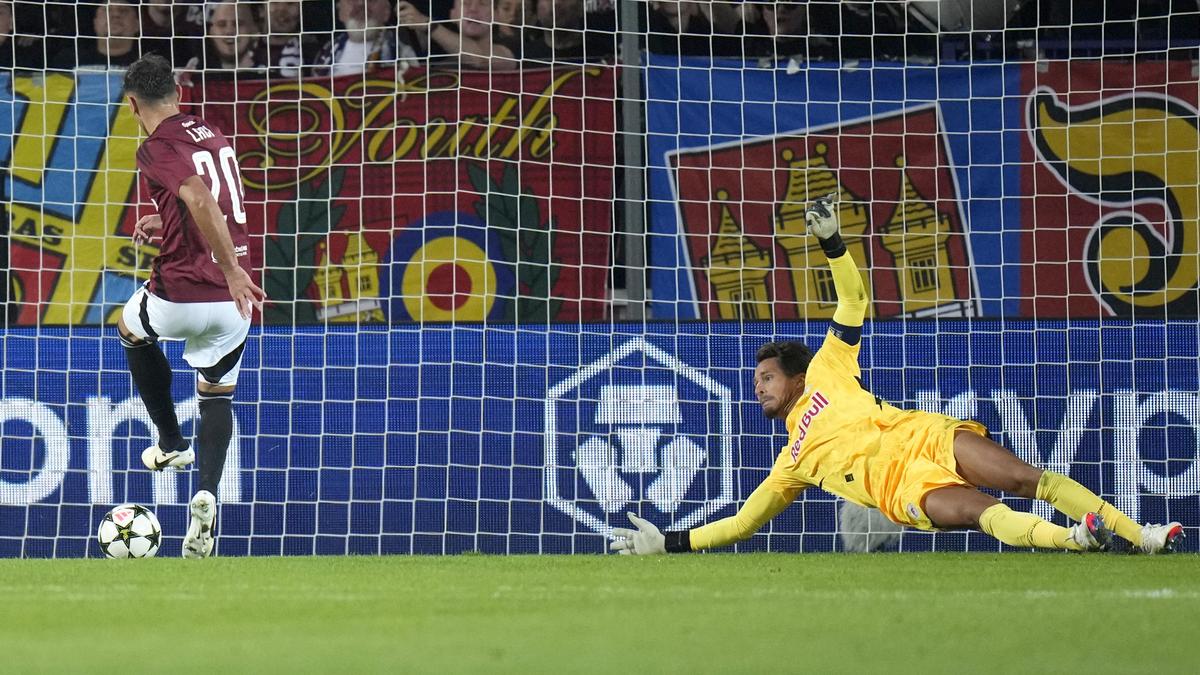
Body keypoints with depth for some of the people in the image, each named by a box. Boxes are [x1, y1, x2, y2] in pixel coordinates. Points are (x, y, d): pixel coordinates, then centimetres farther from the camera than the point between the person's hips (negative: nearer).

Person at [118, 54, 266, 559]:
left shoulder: (156, 148, -11)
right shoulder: (211, 135, 13)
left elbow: (201, 200, -28)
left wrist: (233, 271, -28)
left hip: (182, 295, -6)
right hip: (231, 301, 6)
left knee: (130, 329, 28)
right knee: (217, 395, 19)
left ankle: (171, 443, 29)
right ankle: (207, 492, -5)